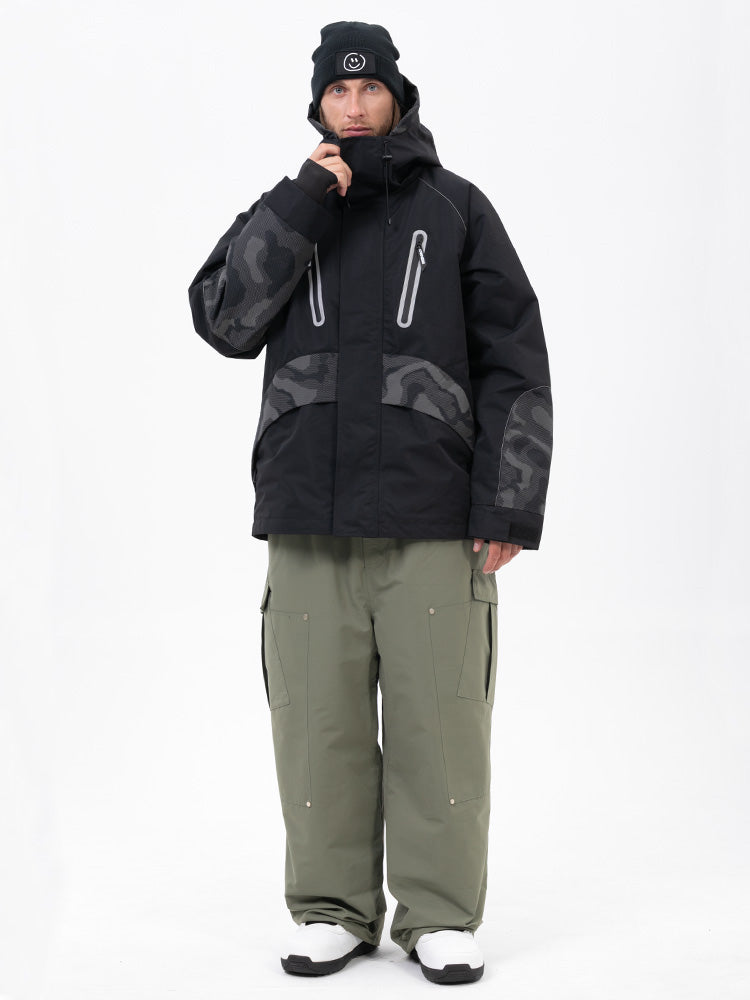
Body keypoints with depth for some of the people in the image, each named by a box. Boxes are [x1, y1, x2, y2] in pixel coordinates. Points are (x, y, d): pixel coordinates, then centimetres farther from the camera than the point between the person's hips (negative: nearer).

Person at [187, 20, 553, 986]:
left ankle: (441, 916, 8)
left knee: (438, 723, -2)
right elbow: (223, 319, 1)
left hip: (432, 520, -2)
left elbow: (516, 363, 5)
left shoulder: (456, 208, 10)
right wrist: (297, 208, -7)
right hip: (308, 521, 2)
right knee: (318, 724, 2)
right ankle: (334, 909, 13)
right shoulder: (283, 211, 17)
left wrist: (509, 504, -5)